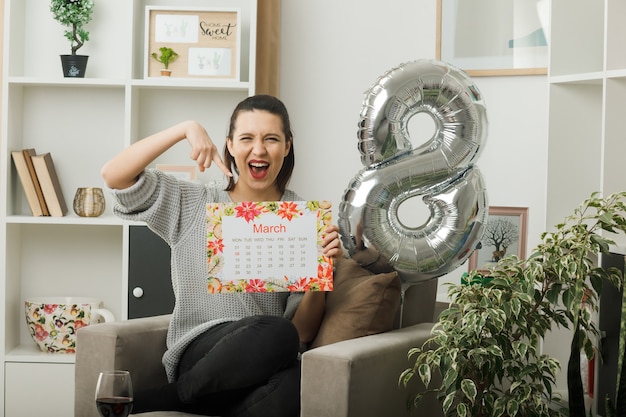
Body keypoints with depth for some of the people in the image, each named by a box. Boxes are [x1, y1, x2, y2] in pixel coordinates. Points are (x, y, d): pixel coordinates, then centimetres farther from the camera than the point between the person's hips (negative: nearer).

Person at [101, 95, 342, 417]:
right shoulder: (193, 205, 12)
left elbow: (302, 332, 6)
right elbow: (114, 175, 0)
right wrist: (185, 129, -5)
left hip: (268, 362, 2)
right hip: (199, 352, -2)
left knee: (296, 385, -38)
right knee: (272, 333, -36)